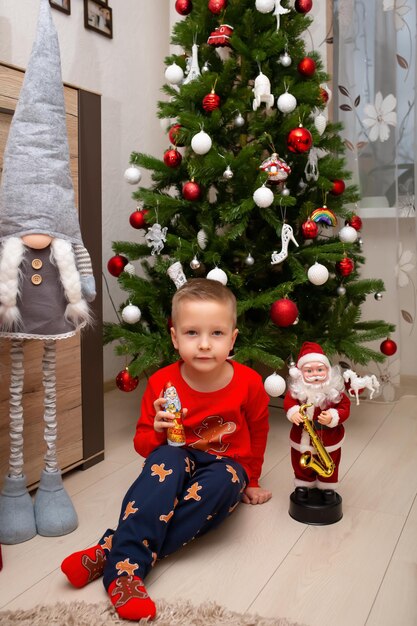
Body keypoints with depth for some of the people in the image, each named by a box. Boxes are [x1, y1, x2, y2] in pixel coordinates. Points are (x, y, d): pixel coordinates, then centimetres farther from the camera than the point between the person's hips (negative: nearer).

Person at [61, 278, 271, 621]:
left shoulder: (249, 383, -11)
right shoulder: (161, 383, -12)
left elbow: (257, 434, 9)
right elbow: (143, 443, -1)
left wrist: (249, 481, 19)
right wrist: (158, 430, -25)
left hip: (225, 471, 0)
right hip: (174, 474, 0)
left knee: (224, 478, -35)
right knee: (168, 457, -34)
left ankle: (112, 550, -34)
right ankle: (125, 565, -40)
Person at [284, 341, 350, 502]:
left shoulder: (335, 390, -15)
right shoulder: (296, 389, -13)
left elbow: (345, 407, -13)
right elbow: (288, 401, -11)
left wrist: (332, 417, -31)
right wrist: (293, 412, -32)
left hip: (329, 440, 0)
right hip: (302, 439, 1)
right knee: (302, 466, 20)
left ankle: (328, 488, 40)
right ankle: (303, 485, 42)